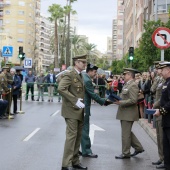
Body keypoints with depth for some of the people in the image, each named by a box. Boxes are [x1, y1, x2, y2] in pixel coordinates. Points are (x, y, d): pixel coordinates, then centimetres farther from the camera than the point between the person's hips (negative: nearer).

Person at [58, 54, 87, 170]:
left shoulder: (80, 76, 16)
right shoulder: (69, 75, -12)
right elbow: (61, 89, -25)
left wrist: (82, 102, 9)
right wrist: (75, 101, -26)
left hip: (79, 111, 9)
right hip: (71, 110, -8)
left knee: (78, 137, 11)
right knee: (71, 136, -8)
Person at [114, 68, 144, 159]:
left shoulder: (133, 85, -17)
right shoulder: (126, 85, 14)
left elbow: (133, 100, -24)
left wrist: (120, 102, -22)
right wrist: (118, 100, 6)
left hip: (128, 114, -10)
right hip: (124, 113, 10)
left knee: (125, 134, -1)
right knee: (128, 132, 18)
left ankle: (126, 153, 9)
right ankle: (138, 148, 28)